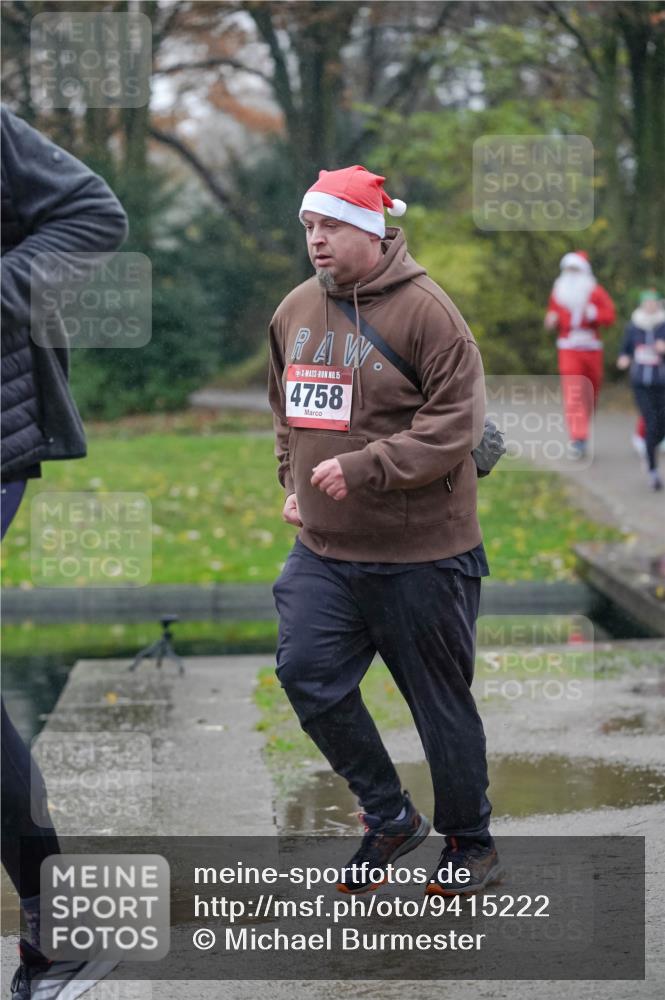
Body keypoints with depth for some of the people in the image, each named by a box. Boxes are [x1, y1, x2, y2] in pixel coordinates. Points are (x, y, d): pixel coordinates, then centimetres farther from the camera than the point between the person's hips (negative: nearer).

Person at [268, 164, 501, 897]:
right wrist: (294, 484, 12)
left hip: (419, 553, -6)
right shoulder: (295, 312, 9)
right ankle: (390, 818, 14)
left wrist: (363, 469, -22)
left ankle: (470, 842, 24)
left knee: (440, 701, 5)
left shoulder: (424, 310, -12)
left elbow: (454, 425, -17)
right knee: (306, 673, -5)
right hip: (324, 549, 6)